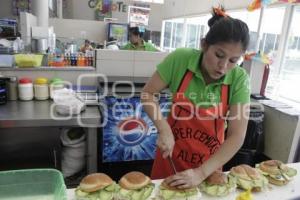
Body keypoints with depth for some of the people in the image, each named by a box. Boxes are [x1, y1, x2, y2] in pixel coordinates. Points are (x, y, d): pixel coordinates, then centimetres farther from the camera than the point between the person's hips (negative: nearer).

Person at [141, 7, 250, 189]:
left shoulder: (239, 80, -19)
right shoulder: (180, 59, -20)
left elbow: (237, 137, -18)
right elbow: (148, 94, -11)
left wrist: (202, 173, -24)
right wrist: (164, 130, -23)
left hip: (209, 162, 1)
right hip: (171, 153, 0)